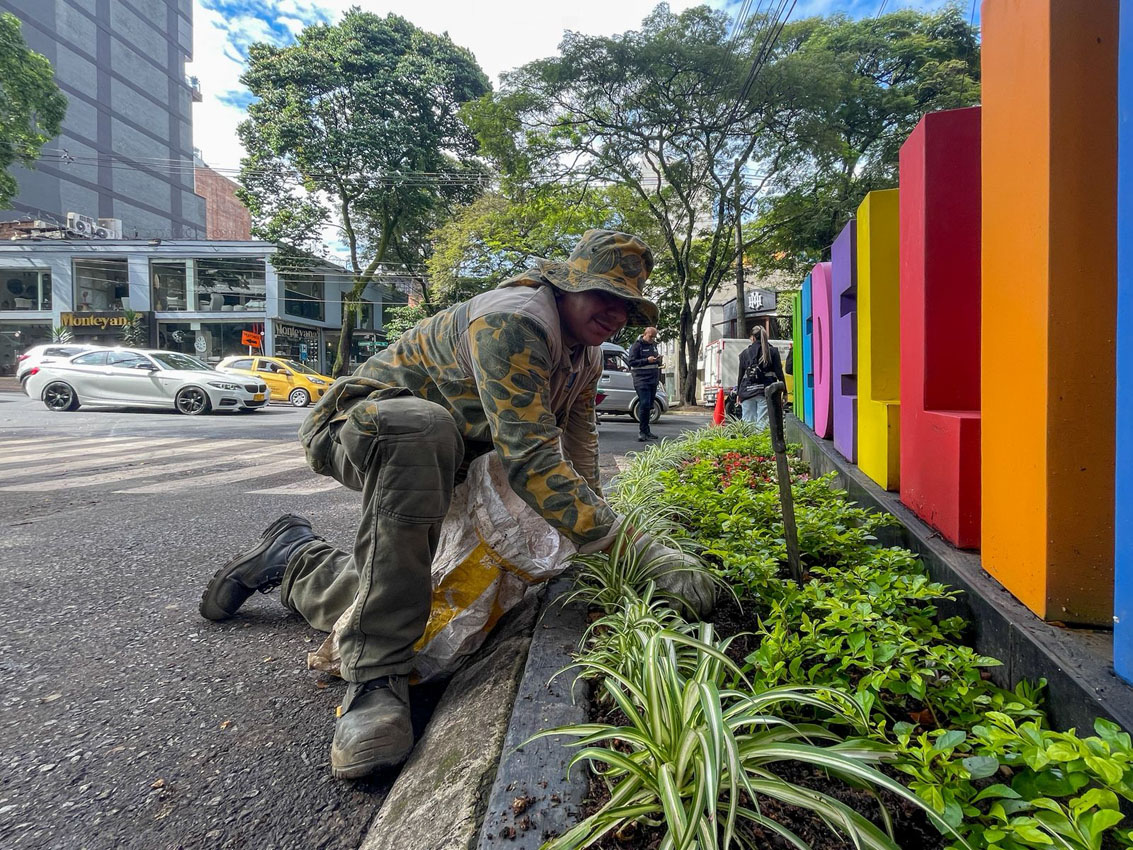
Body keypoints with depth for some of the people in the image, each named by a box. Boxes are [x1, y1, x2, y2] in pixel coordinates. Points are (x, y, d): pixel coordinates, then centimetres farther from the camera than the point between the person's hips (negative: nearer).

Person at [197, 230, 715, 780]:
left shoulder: (586, 354, 2)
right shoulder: (513, 321, -30)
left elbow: (580, 445, 14)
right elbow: (529, 458, -41)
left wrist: (592, 521, 8)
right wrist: (638, 551, -43)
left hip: (432, 457, 9)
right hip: (361, 421, -8)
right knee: (421, 427, -45)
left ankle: (294, 558, 36)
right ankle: (375, 680, -38)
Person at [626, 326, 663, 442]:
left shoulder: (654, 345, 19)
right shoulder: (637, 346, -4)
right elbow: (632, 362, -10)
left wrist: (658, 359, 4)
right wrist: (647, 360, -19)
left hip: (653, 379, 7)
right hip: (641, 379, -7)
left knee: (649, 406, 9)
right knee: (644, 404, -15)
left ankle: (647, 431, 15)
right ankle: (642, 431, -9)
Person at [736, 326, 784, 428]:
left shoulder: (745, 353, 7)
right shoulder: (773, 351, 5)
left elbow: (741, 375, 8)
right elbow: (779, 373, 2)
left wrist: (738, 393, 15)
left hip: (747, 392, 1)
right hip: (766, 391, -1)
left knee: (747, 422, 4)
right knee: (762, 422, -4)